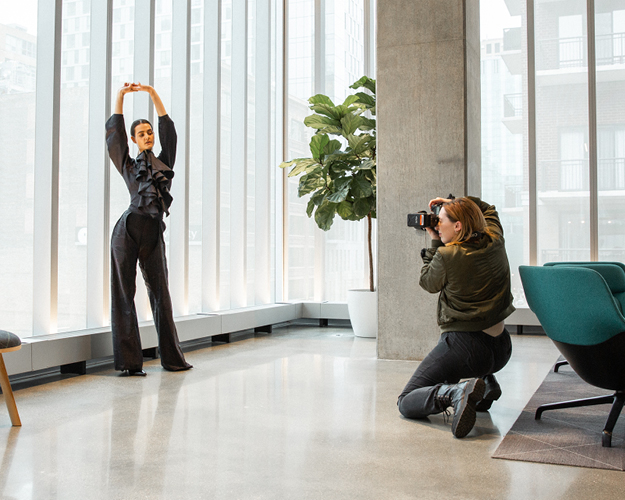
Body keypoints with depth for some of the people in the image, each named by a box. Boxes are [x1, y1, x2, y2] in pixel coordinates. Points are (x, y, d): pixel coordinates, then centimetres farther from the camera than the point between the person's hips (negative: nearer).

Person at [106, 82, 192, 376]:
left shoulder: (165, 161, 18)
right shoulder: (127, 165, 15)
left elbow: (168, 128, 11)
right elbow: (114, 132, 9)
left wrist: (153, 94, 6)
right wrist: (121, 96, 3)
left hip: (154, 234, 2)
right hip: (128, 230, -2)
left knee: (161, 293, 6)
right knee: (124, 294, -2)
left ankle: (171, 358, 14)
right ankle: (129, 360, 1)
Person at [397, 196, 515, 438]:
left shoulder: (447, 255, -17)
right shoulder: (495, 242, 1)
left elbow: (428, 283, 4)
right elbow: (488, 210, 24)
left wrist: (434, 242, 9)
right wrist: (454, 204, 14)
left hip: (465, 348, -7)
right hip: (501, 348, 7)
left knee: (406, 403, 3)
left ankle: (457, 392, -24)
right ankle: (485, 382, 19)